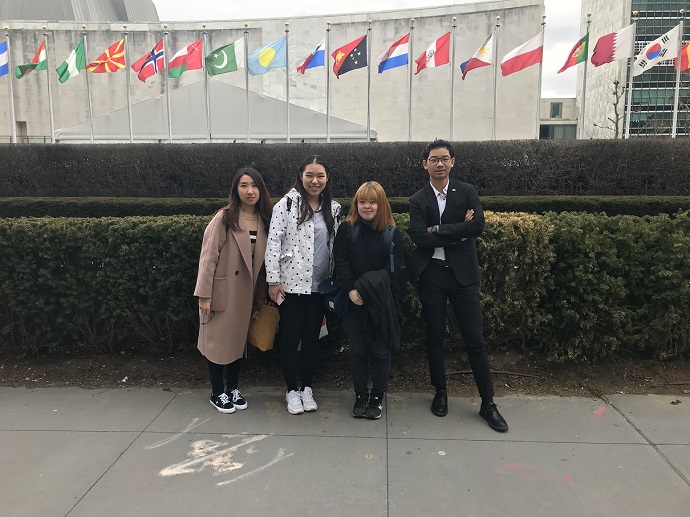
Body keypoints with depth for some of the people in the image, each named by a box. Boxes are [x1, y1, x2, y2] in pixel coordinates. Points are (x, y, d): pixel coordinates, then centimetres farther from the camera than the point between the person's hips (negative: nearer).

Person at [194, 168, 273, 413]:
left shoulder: (264, 220, 4)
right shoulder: (224, 218, -12)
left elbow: (262, 260, 6)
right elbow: (208, 256, -14)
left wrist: (261, 295, 6)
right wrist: (204, 294, -16)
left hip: (245, 292, 5)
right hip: (222, 291, -5)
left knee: (239, 339, 15)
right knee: (218, 341, 7)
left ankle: (233, 388, 31)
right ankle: (217, 393, 23)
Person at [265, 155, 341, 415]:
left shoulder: (333, 208, 8)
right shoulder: (288, 203, -7)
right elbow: (273, 242, -10)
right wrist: (273, 280, -13)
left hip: (320, 285, 4)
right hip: (292, 283, -4)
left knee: (312, 336, 12)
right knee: (291, 336, 5)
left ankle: (307, 388, 27)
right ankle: (292, 390, 21)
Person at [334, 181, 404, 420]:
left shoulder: (392, 233, 0)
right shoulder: (347, 230, 3)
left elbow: (392, 270, -7)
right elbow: (341, 263, -5)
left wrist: (366, 289, -17)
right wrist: (351, 290, -19)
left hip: (381, 304, -1)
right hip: (353, 302, 1)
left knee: (380, 351, 6)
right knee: (357, 351, 9)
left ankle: (377, 397, 23)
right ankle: (360, 396, 24)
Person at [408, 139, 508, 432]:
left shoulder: (467, 192, 4)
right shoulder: (418, 200, 4)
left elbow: (478, 225, -13)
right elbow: (419, 237, -11)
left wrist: (439, 229, -13)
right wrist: (458, 233, -11)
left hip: (462, 273, -1)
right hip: (431, 275, 1)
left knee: (475, 338, 1)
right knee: (434, 337, 9)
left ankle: (488, 403, 12)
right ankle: (440, 392, 28)